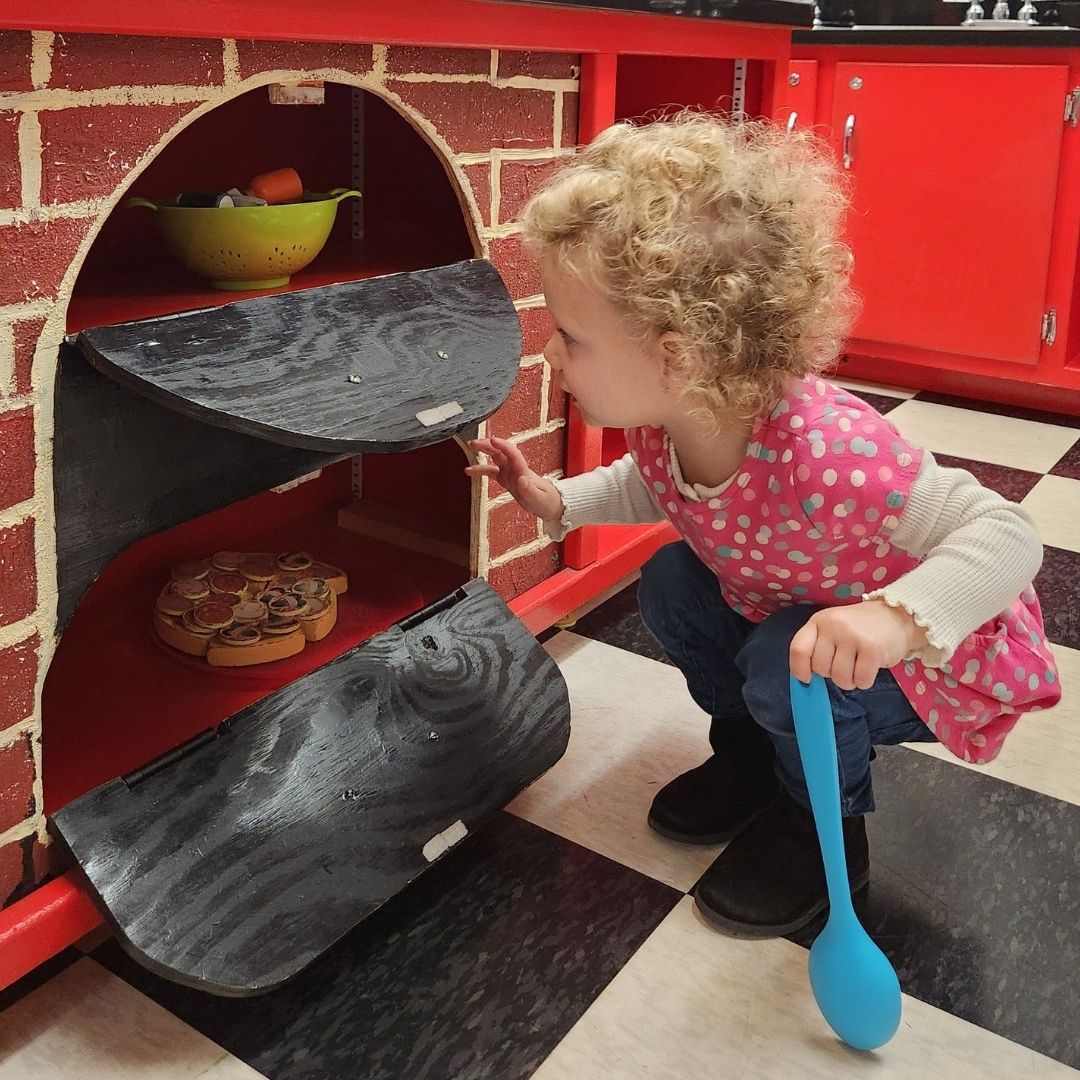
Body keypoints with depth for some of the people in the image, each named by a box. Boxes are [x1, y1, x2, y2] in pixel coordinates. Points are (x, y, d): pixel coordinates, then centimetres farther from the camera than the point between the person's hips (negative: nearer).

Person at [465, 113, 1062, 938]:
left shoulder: (827, 452, -42)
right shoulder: (668, 419, -17)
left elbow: (1010, 536, -35)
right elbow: (657, 488, 9)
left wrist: (894, 619, -52)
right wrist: (558, 503, -5)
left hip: (943, 658, -7)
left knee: (788, 668, -30)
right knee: (670, 583, -3)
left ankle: (826, 831, 3)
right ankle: (753, 758, 19)